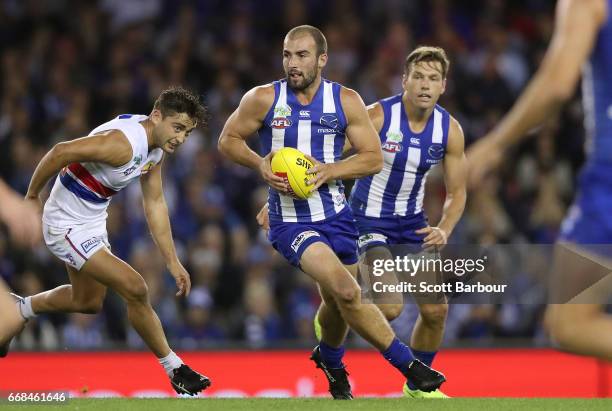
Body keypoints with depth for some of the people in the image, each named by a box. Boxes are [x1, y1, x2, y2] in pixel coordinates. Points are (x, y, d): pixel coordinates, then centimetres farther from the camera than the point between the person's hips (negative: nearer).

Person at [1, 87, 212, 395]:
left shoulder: (156, 147, -1)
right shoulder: (124, 143, -32)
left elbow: (154, 204, 8)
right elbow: (61, 152, -33)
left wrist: (172, 262, 7)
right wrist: (32, 198, -20)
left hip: (93, 221, 10)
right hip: (67, 226, -10)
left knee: (88, 302, 27)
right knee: (134, 289, -16)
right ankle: (174, 369, -1)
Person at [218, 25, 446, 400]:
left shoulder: (346, 101, -4)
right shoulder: (263, 99, -7)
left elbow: (374, 158, -2)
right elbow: (228, 140, 4)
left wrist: (329, 171, -17)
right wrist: (260, 164, -14)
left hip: (335, 214, 3)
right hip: (290, 222, -3)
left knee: (338, 301, 18)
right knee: (347, 291, -23)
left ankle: (330, 359, 51)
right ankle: (407, 364, -14)